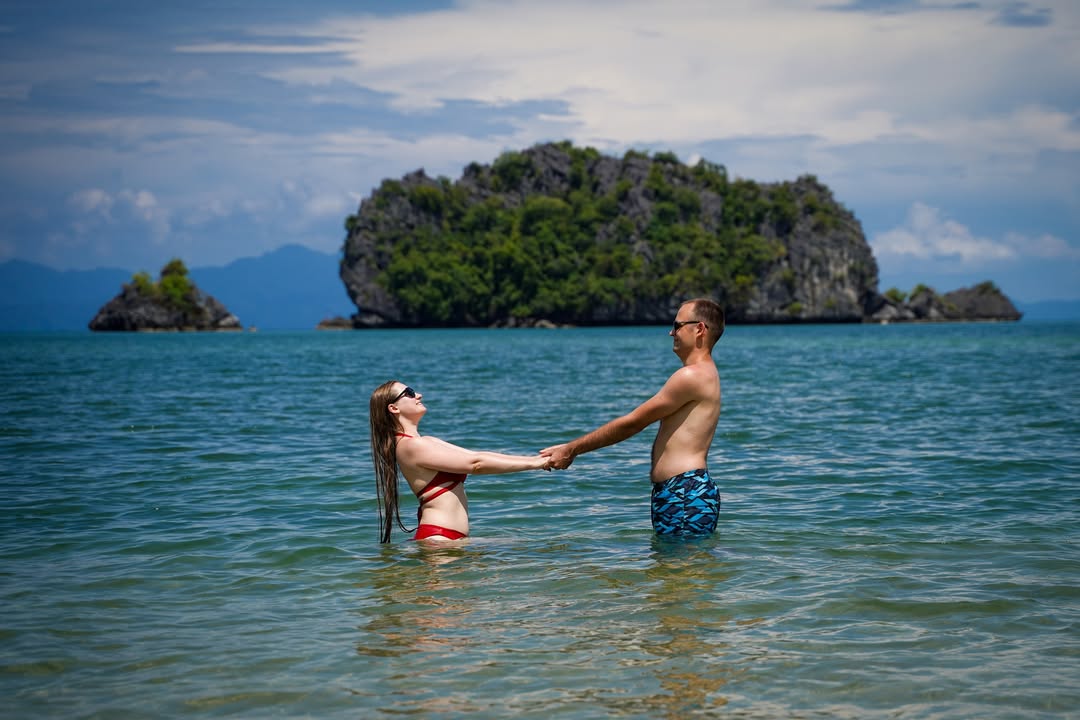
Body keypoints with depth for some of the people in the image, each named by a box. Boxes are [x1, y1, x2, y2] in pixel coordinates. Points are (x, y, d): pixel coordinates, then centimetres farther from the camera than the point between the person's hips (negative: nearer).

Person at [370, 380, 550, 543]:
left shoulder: (425, 443, 19)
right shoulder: (411, 446, -11)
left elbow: (478, 455, 16)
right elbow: (474, 464, -13)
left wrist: (535, 458, 9)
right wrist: (533, 464, -9)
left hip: (450, 539, 9)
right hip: (438, 538, -9)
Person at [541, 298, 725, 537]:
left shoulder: (692, 376, -12)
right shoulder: (703, 375, 24)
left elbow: (632, 423, -9)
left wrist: (571, 450, -2)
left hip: (687, 494, -11)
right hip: (674, 493, 11)